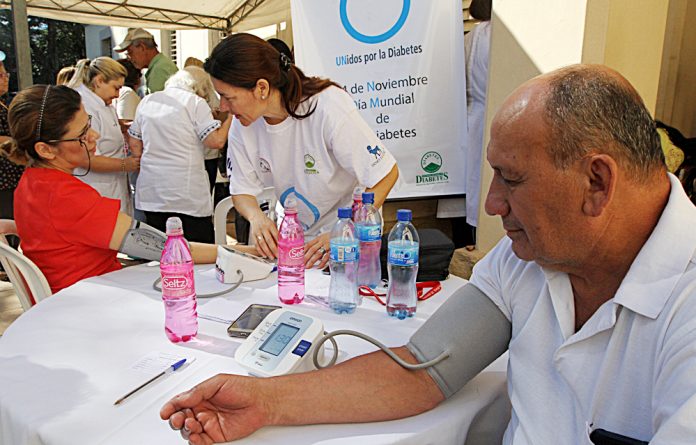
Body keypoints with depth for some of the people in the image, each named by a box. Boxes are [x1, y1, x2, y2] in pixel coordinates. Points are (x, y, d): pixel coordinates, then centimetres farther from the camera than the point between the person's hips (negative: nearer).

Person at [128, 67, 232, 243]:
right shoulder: (196, 103, -6)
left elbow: (134, 142, 17)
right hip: (188, 196, -6)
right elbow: (216, 141, -13)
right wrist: (230, 117, 1)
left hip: (150, 193, 6)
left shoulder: (147, 101, 12)